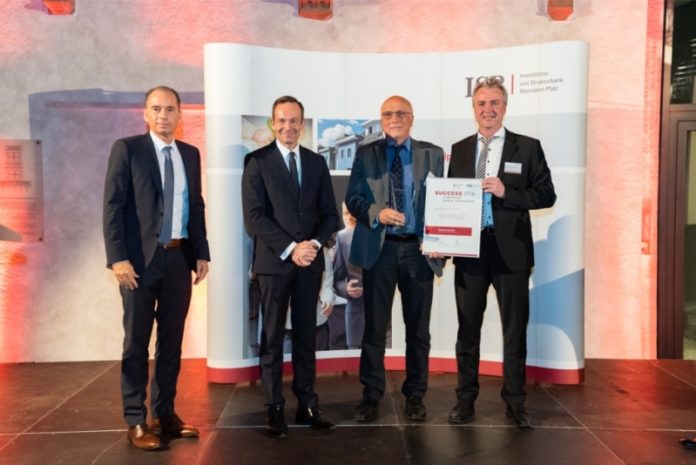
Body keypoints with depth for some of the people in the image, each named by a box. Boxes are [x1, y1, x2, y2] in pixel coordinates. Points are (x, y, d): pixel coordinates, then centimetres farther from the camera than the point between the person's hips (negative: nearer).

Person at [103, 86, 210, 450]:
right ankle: (136, 421, 13)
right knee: (137, 341, 3)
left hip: (179, 258, 5)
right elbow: (112, 206, -9)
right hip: (141, 259, -5)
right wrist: (118, 258, -16)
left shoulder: (190, 154, 11)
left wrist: (201, 253, 6)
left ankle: (165, 413, 24)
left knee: (172, 339, 11)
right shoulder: (127, 149, -3)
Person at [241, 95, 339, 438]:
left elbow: (329, 213, 9)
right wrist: (289, 248, -15)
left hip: (310, 261, 3)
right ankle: (275, 409, 13)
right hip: (274, 260, -3)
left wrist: (315, 243, -9)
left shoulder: (317, 162, 11)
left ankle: (306, 405, 18)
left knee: (306, 336, 9)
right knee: (273, 338, 4)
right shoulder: (257, 161, -1)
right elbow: (254, 216, -9)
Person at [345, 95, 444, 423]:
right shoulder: (366, 154, 7)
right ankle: (371, 395, 18)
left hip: (418, 249, 1)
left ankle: (415, 395, 23)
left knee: (418, 328, 9)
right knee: (375, 326, 6)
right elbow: (353, 198, 1)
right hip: (379, 249, 0)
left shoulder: (432, 154, 7)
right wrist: (377, 212, -18)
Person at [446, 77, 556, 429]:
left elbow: (547, 195, -4)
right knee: (468, 329, 10)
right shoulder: (459, 150, 10)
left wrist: (506, 192, -18)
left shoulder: (527, 148, 1)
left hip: (511, 251, -2)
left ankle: (515, 403, 20)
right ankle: (465, 400, 23)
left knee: (515, 330, 7)